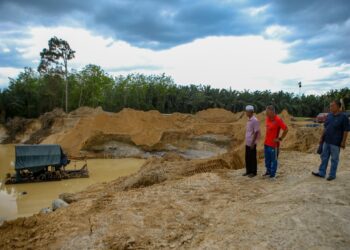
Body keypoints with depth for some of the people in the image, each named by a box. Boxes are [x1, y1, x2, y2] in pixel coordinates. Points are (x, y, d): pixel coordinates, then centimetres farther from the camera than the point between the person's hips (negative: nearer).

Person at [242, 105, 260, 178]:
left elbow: (256, 132, -17)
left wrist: (252, 143, -18)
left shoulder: (255, 120, -16)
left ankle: (253, 172, 15)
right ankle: (248, 171, 25)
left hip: (252, 143, -8)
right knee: (247, 158, 14)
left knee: (252, 158, 3)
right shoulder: (249, 120, 11)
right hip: (247, 143, 8)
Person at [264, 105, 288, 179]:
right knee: (267, 159, 18)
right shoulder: (267, 118, 4)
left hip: (274, 144, -7)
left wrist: (280, 139, -14)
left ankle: (273, 174, 17)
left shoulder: (278, 120, -18)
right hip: (266, 143, 7)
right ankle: (268, 171, 33)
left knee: (274, 160, 6)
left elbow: (286, 129, -17)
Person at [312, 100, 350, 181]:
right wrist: (322, 138, 12)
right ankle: (321, 173, 21)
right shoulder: (329, 115, 6)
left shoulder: (343, 117, -12)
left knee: (334, 159, 7)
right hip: (326, 141, 6)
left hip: (335, 143, -6)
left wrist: (343, 142, -14)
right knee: (324, 157, 12)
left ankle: (332, 175, 19)